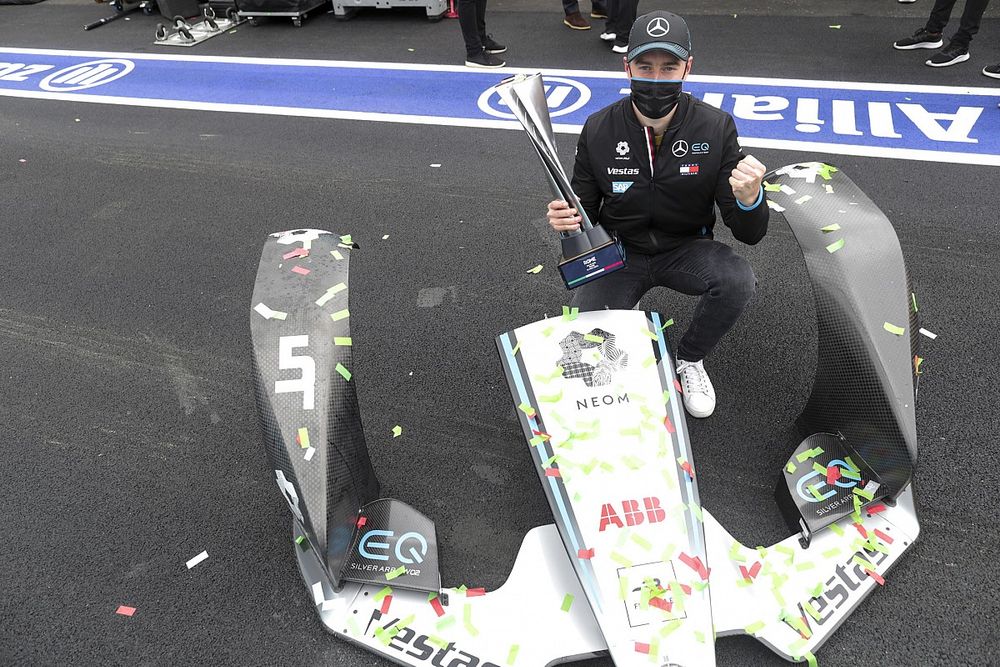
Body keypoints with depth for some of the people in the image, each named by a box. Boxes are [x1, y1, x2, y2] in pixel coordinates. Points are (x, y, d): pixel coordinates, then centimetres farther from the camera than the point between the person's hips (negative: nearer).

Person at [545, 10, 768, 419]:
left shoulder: (716, 128, -15)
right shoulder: (598, 129, -12)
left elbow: (749, 234, -14)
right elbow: (585, 212, 0)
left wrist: (749, 197, -38)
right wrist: (565, 219, -25)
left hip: (685, 249, 1)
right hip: (619, 251, 0)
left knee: (738, 281, -30)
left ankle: (690, 359, 1)